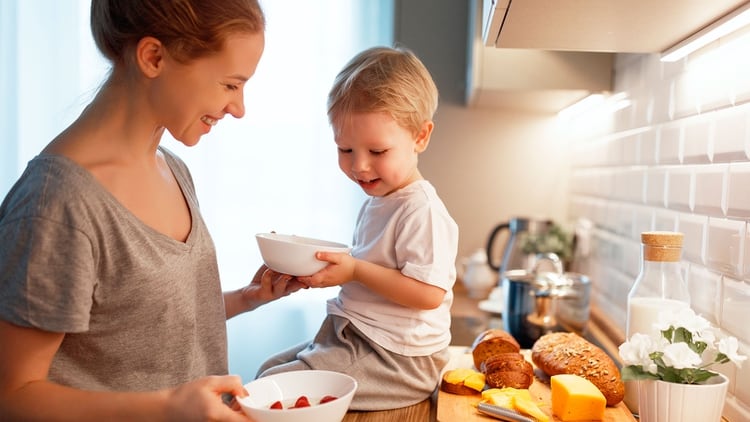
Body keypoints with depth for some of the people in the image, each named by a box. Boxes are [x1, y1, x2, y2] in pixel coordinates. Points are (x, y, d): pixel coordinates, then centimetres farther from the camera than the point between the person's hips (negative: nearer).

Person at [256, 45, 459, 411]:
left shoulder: (422, 210, -20)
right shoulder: (375, 202, 11)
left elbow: (428, 292, -26)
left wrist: (355, 270, -24)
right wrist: (335, 269, 2)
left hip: (396, 360, -10)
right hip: (352, 338, 10)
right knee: (268, 369, 15)